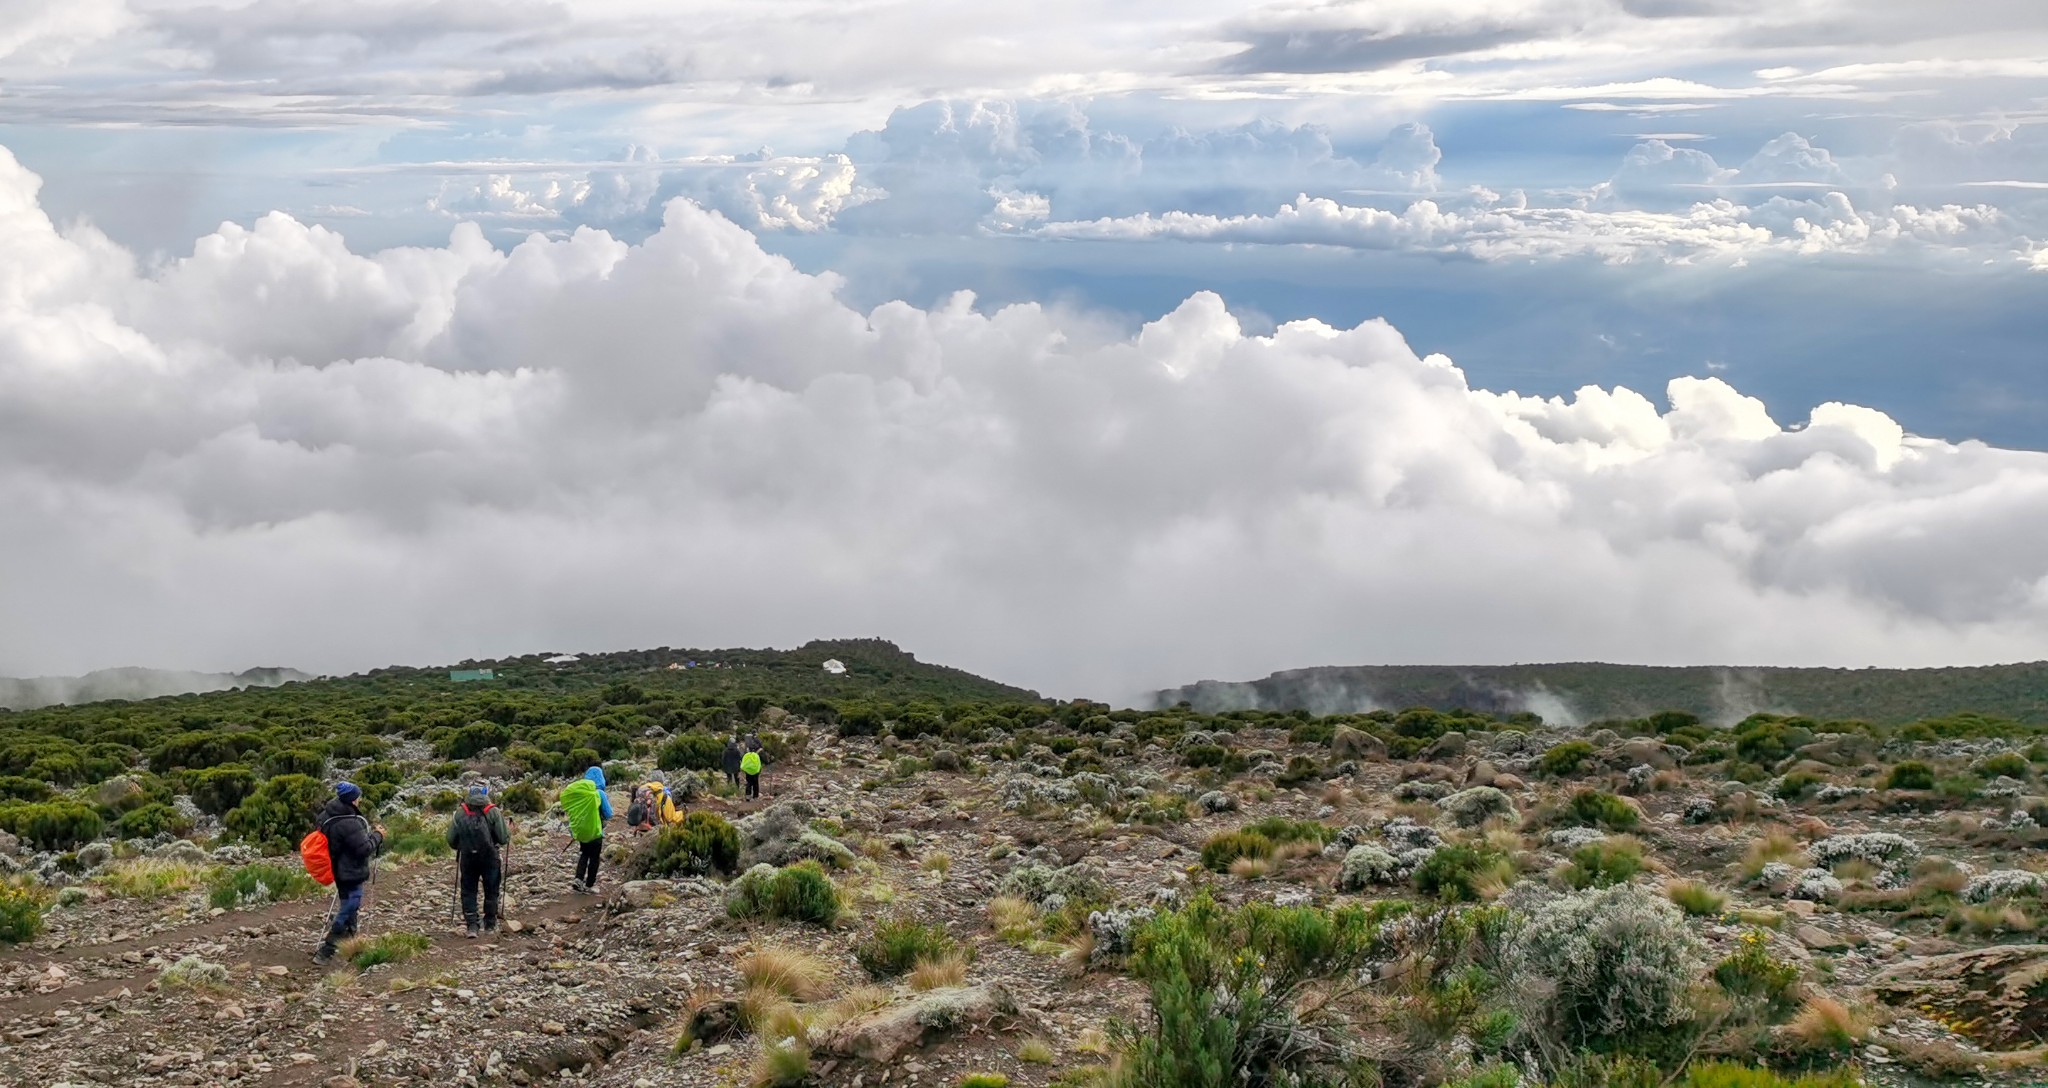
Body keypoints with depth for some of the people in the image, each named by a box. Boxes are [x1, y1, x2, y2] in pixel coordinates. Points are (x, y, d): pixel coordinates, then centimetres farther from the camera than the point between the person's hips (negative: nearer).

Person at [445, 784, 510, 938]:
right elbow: (504, 839, -7)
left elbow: (451, 840, 3)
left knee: (468, 892, 10)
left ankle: (471, 926, 1)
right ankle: (490, 925, 21)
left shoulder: (460, 812, 1)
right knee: (491, 891, 13)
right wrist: (509, 831, 15)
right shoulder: (494, 812, -5)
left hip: (467, 858, 1)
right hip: (490, 857, -1)